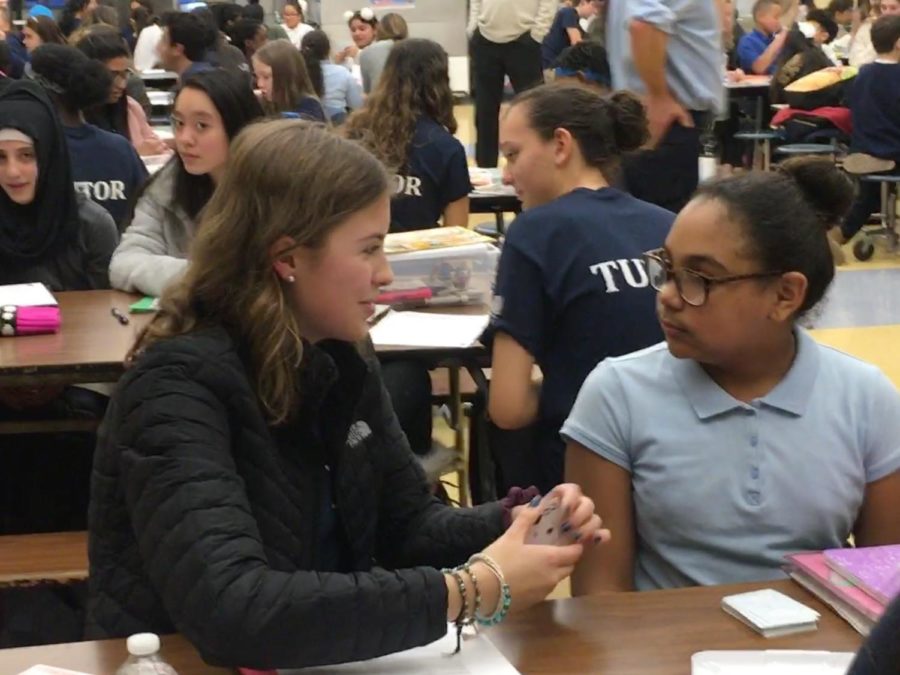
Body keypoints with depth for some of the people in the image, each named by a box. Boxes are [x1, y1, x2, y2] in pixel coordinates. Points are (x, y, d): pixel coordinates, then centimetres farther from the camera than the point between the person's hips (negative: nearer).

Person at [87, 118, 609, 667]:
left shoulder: (344, 357, 0)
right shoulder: (178, 386, -21)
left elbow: (407, 524, 9)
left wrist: (516, 524, -9)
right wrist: (466, 593, -30)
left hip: (324, 660, 5)